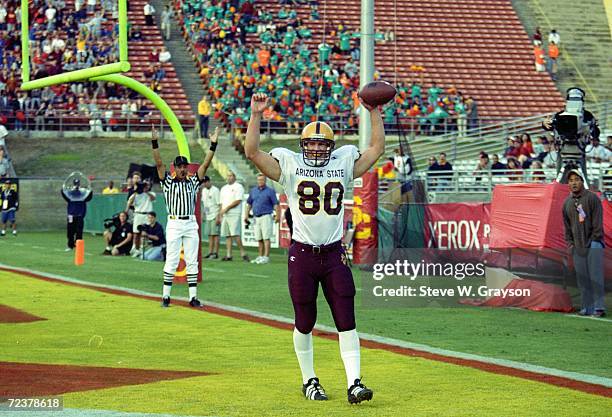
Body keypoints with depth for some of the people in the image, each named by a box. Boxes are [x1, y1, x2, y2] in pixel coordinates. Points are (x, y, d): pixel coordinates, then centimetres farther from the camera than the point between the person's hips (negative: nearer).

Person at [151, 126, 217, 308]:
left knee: (192, 261, 3)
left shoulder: (193, 182, 11)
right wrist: (155, 142, -16)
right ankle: (166, 296, 1)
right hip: (174, 224, -3)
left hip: (191, 224, 3)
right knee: (171, 261, -4)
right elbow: (159, 163, -6)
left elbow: (205, 165, 5)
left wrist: (213, 146, -3)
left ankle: (193, 297, 6)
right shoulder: (168, 182, 4)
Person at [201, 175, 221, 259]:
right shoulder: (204, 191, 13)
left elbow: (219, 204, -13)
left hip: (215, 216, -8)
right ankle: (210, 252, 10)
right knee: (210, 235, 8)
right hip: (208, 216, 8)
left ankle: (215, 253, -6)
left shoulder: (215, 190, -10)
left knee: (215, 234, -7)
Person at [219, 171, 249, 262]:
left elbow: (238, 201, -12)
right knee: (227, 235, 4)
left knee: (235, 234, -15)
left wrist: (226, 208, -13)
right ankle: (228, 255, 4)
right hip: (224, 215, 7)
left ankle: (243, 253, -9)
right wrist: (220, 215, 15)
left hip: (234, 214, -7)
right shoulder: (223, 188, 21)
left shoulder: (238, 187, -2)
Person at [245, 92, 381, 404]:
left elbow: (377, 148, 13)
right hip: (302, 255, -1)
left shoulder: (344, 162, 8)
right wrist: (256, 116, -14)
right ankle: (309, 381, 22)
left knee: (346, 320, -5)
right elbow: (252, 152, -8)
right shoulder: (289, 164, 1)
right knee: (304, 323, 7)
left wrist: (374, 112, 7)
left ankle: (354, 383, -8)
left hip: (334, 255, 2)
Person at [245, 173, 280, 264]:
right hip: (256, 217, 6)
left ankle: (266, 257, -12)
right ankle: (260, 256, 16)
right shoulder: (253, 191, 15)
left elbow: (276, 204, -5)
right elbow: (249, 204, 19)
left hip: (266, 217, -6)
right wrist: (246, 215, 11)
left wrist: (277, 215, -16)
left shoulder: (270, 191, -1)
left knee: (266, 238, -10)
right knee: (259, 239, 9)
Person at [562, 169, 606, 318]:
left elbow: (597, 221, -6)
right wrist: (570, 242, 8)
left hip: (593, 244, -5)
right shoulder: (567, 203, 13)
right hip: (577, 247, 5)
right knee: (582, 278, 4)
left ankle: (598, 307, -13)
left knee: (595, 276, -10)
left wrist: (595, 240, -12)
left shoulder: (592, 198, -2)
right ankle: (586, 307, 7)